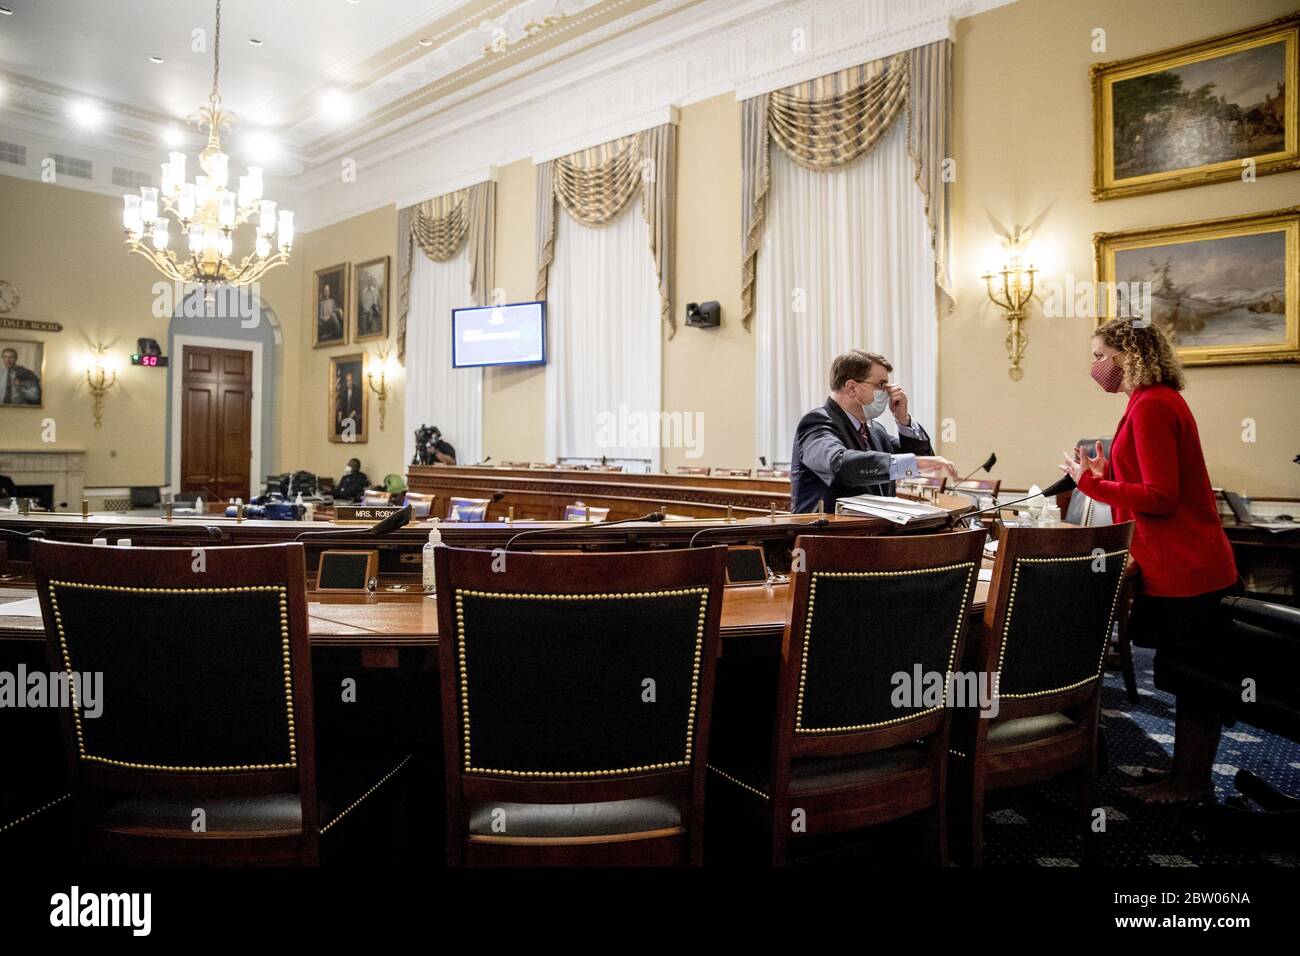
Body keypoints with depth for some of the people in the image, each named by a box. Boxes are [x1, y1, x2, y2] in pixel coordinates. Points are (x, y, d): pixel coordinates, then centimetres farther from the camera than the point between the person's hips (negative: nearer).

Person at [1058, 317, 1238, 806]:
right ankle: (1188, 772, 31)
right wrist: (1106, 473, 9)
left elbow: (1161, 498, -21)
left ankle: (1190, 783, 16)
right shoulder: (1157, 400, 13)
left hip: (1186, 570, -10)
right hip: (1185, 566, 10)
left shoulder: (1151, 406, -18)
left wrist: (1090, 481, -15)